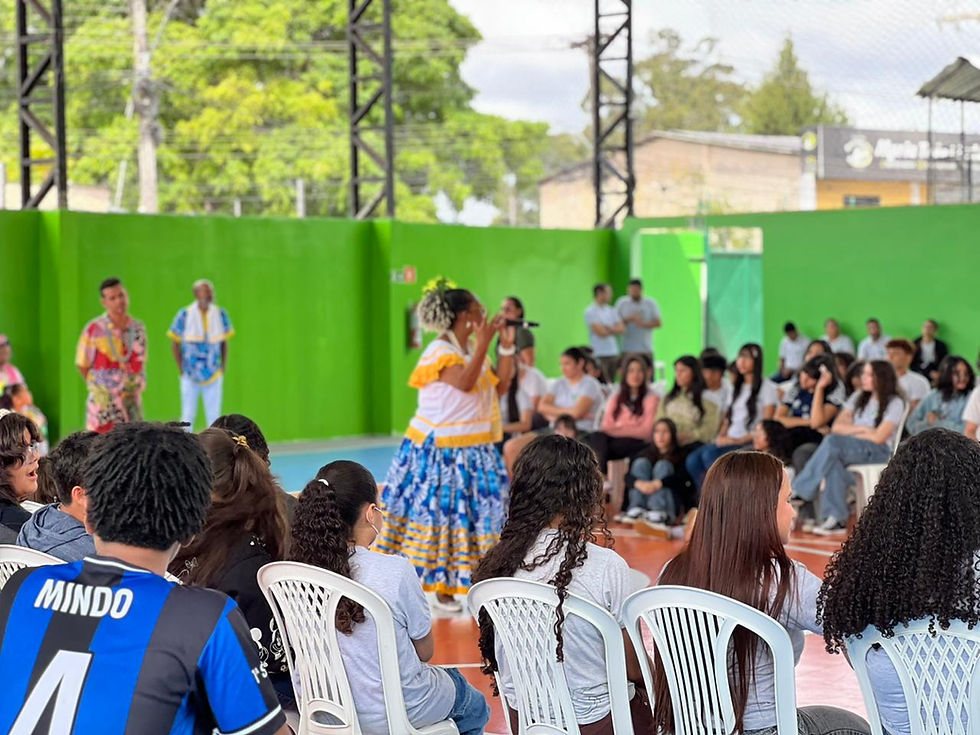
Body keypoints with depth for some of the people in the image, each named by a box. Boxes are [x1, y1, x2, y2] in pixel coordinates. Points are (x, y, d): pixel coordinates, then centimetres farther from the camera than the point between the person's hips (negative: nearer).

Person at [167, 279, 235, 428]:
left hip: (213, 377, 2)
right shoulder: (184, 315, -8)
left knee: (214, 417, 4)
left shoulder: (220, 315, 0)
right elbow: (175, 344, -1)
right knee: (188, 417, 1)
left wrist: (222, 370, 5)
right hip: (190, 377, -2)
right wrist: (182, 371, -3)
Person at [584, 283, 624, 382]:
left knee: (612, 383, 6)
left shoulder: (611, 311, 14)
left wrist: (608, 329, -11)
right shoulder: (590, 312, -7)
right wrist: (613, 330, 3)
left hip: (614, 352, 7)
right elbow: (600, 332, -14)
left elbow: (622, 329, 5)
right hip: (599, 354, -7)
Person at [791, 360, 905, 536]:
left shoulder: (894, 403, 2)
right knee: (834, 461, -34)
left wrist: (849, 431, 0)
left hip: (878, 452, -5)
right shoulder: (859, 397, 21)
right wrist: (861, 429, -3)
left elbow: (878, 437, -9)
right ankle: (836, 520, -38)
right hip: (851, 450, 5)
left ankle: (799, 492, -31)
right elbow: (837, 426, 12)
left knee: (833, 442, -33)